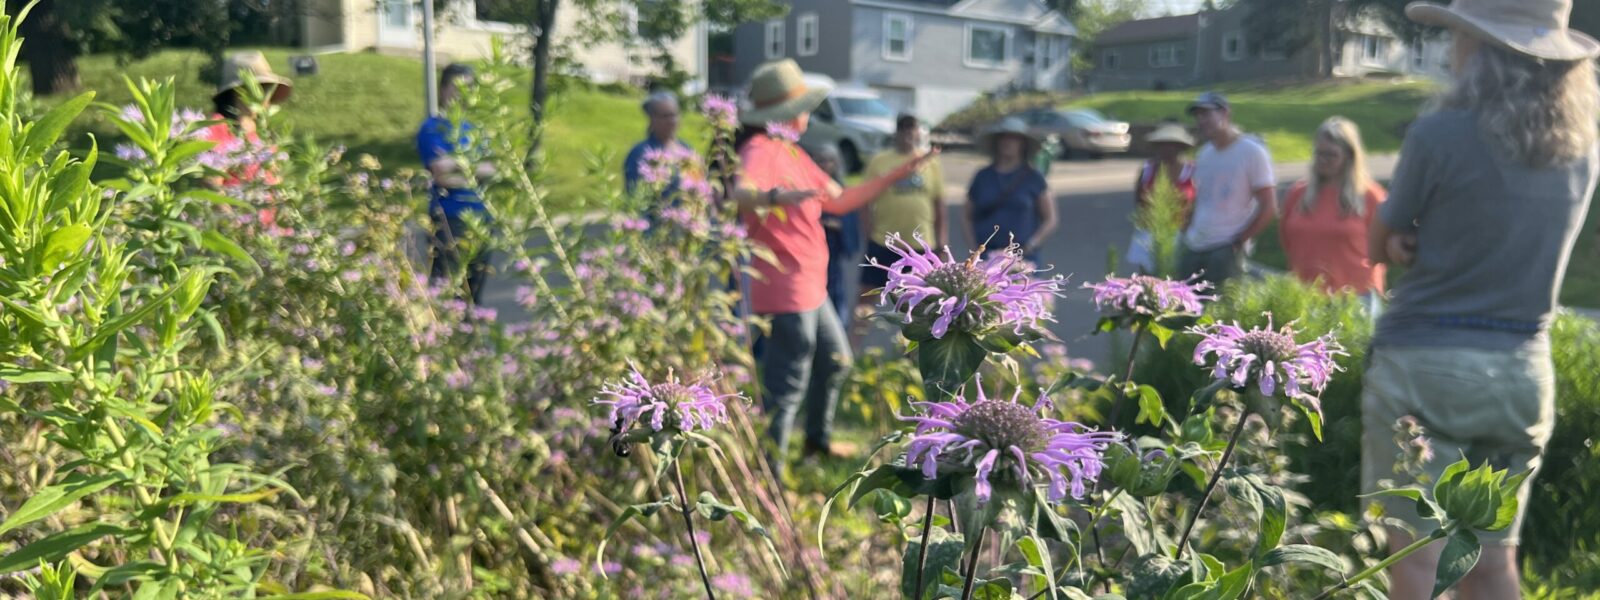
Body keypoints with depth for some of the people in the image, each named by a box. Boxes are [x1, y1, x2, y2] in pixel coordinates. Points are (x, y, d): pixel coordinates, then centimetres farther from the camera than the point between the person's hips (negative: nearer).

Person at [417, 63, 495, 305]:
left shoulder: (474, 128, 14)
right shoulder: (432, 129, -5)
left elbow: (491, 168, 4)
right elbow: (441, 175, -14)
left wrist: (458, 164, -10)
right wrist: (476, 171, -6)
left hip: (480, 214, 6)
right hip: (449, 218, -6)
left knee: (478, 277, 13)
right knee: (445, 282, -8)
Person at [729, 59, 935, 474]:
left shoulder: (792, 152, 14)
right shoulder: (760, 151, -18)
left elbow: (839, 201, 20)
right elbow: (740, 193, -40)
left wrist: (897, 176, 18)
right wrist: (778, 196, -62)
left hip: (811, 288, 11)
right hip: (786, 291, -11)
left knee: (835, 361, 27)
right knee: (787, 387, -5)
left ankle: (818, 439, 46)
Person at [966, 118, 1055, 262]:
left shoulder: (1033, 178, 7)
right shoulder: (983, 177, 12)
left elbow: (1050, 220, 9)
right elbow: (968, 217, 16)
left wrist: (1031, 245, -5)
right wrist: (976, 247, 1)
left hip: (1023, 257, -1)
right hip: (987, 256, 1)